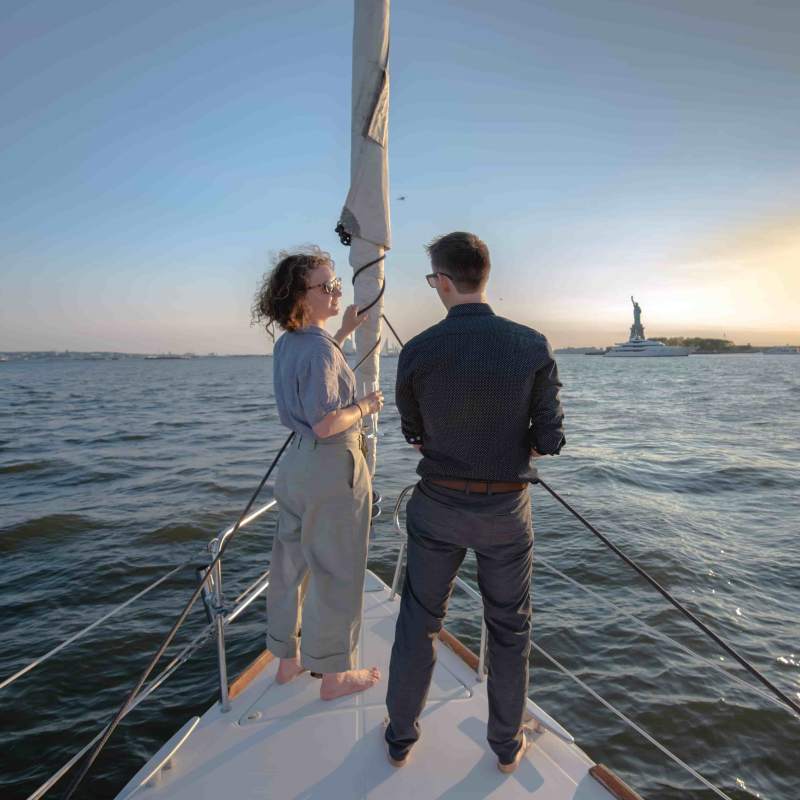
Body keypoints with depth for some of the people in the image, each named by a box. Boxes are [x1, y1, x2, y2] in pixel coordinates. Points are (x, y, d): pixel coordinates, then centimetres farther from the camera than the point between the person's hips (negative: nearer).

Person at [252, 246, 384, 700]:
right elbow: (325, 424, -26)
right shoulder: (320, 348, -20)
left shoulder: (288, 344, 8)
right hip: (333, 466, -9)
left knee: (293, 564, 19)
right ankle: (334, 675, 25)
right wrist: (365, 406, -9)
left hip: (297, 462, 9)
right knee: (335, 572, 6)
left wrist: (345, 332, 26)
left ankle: (289, 659, 38)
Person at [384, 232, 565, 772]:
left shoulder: (417, 352, -12)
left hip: (438, 505, 0)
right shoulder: (533, 346, -12)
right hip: (506, 510, 1)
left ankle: (401, 737, 37)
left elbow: (415, 433, 1)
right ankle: (507, 745, 39)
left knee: (418, 622, 18)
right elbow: (549, 440, -9)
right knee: (509, 628, 20)